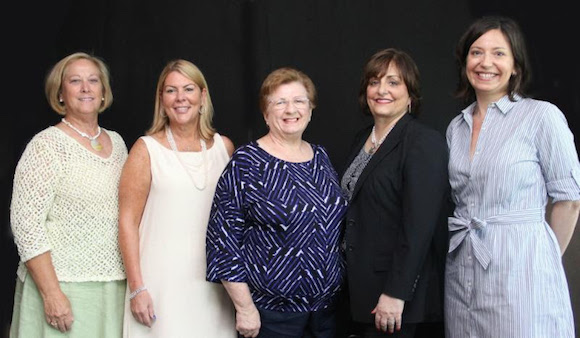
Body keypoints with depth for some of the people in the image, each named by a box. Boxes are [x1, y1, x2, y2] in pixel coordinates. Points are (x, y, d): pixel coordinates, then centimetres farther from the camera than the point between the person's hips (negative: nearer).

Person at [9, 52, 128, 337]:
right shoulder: (47, 145, -8)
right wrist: (51, 294, -18)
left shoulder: (117, 142, 10)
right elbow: (25, 223, -13)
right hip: (62, 285, -5)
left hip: (114, 287, 5)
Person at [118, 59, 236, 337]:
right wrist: (136, 289, -9)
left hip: (213, 281, 3)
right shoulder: (147, 149, -3)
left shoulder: (224, 147, 7)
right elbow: (128, 222, -5)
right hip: (162, 283, -3)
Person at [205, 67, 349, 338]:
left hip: (327, 305, 5)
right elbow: (224, 237, -12)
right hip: (270, 311, -5)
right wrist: (244, 308, -14)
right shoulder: (246, 163, -11)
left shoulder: (320, 157, 7)